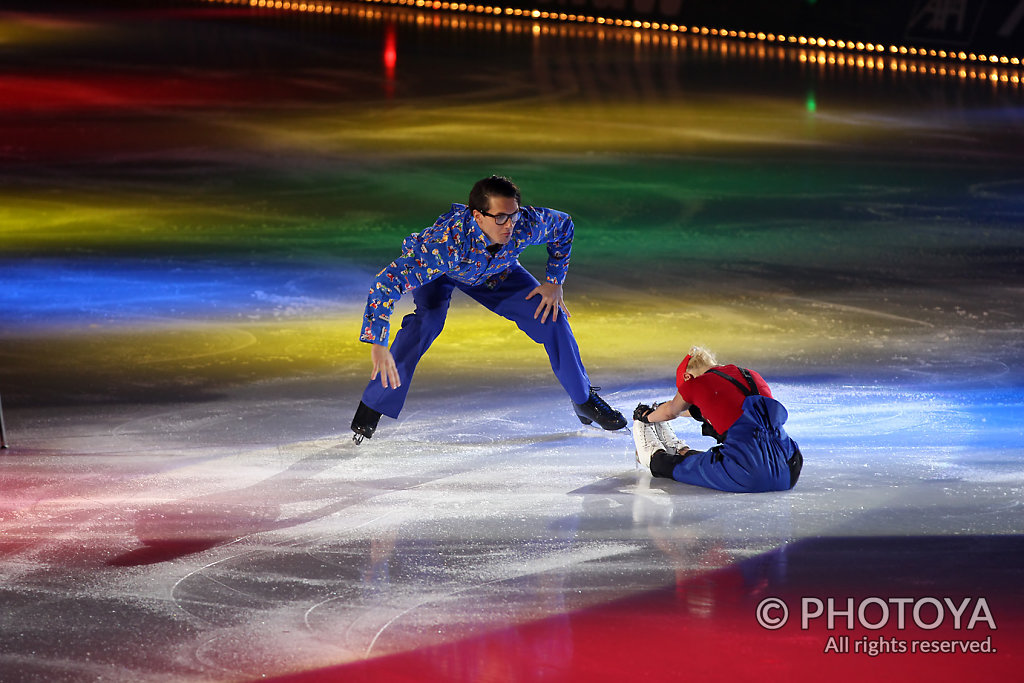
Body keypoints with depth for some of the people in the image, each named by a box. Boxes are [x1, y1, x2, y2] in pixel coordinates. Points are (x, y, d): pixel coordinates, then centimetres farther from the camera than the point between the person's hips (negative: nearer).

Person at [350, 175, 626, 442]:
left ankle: (584, 399, 19)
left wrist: (554, 282, -11)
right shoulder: (446, 242, -47)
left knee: (552, 317, -6)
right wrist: (378, 345, -51)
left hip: (495, 270, 4)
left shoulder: (527, 225, -36)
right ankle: (371, 408, -18)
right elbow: (386, 282, -48)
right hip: (437, 272, -4)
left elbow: (563, 225, -11)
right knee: (428, 319, -33)